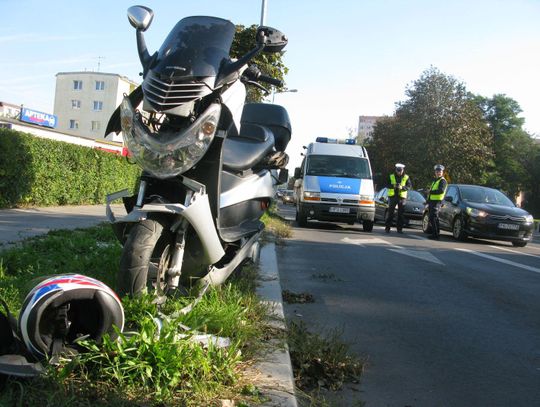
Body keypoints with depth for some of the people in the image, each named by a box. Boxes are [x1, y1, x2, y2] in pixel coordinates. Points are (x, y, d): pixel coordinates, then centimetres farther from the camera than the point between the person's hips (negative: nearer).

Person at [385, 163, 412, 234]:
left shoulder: (406, 177, 4)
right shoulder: (391, 176, 6)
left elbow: (409, 186, -5)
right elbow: (387, 185, -2)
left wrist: (402, 187, -21)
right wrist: (393, 186, -21)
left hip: (402, 197, 0)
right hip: (392, 196, 0)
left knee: (401, 213, 2)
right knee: (390, 212, -1)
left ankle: (399, 228, 7)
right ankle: (387, 227, 2)